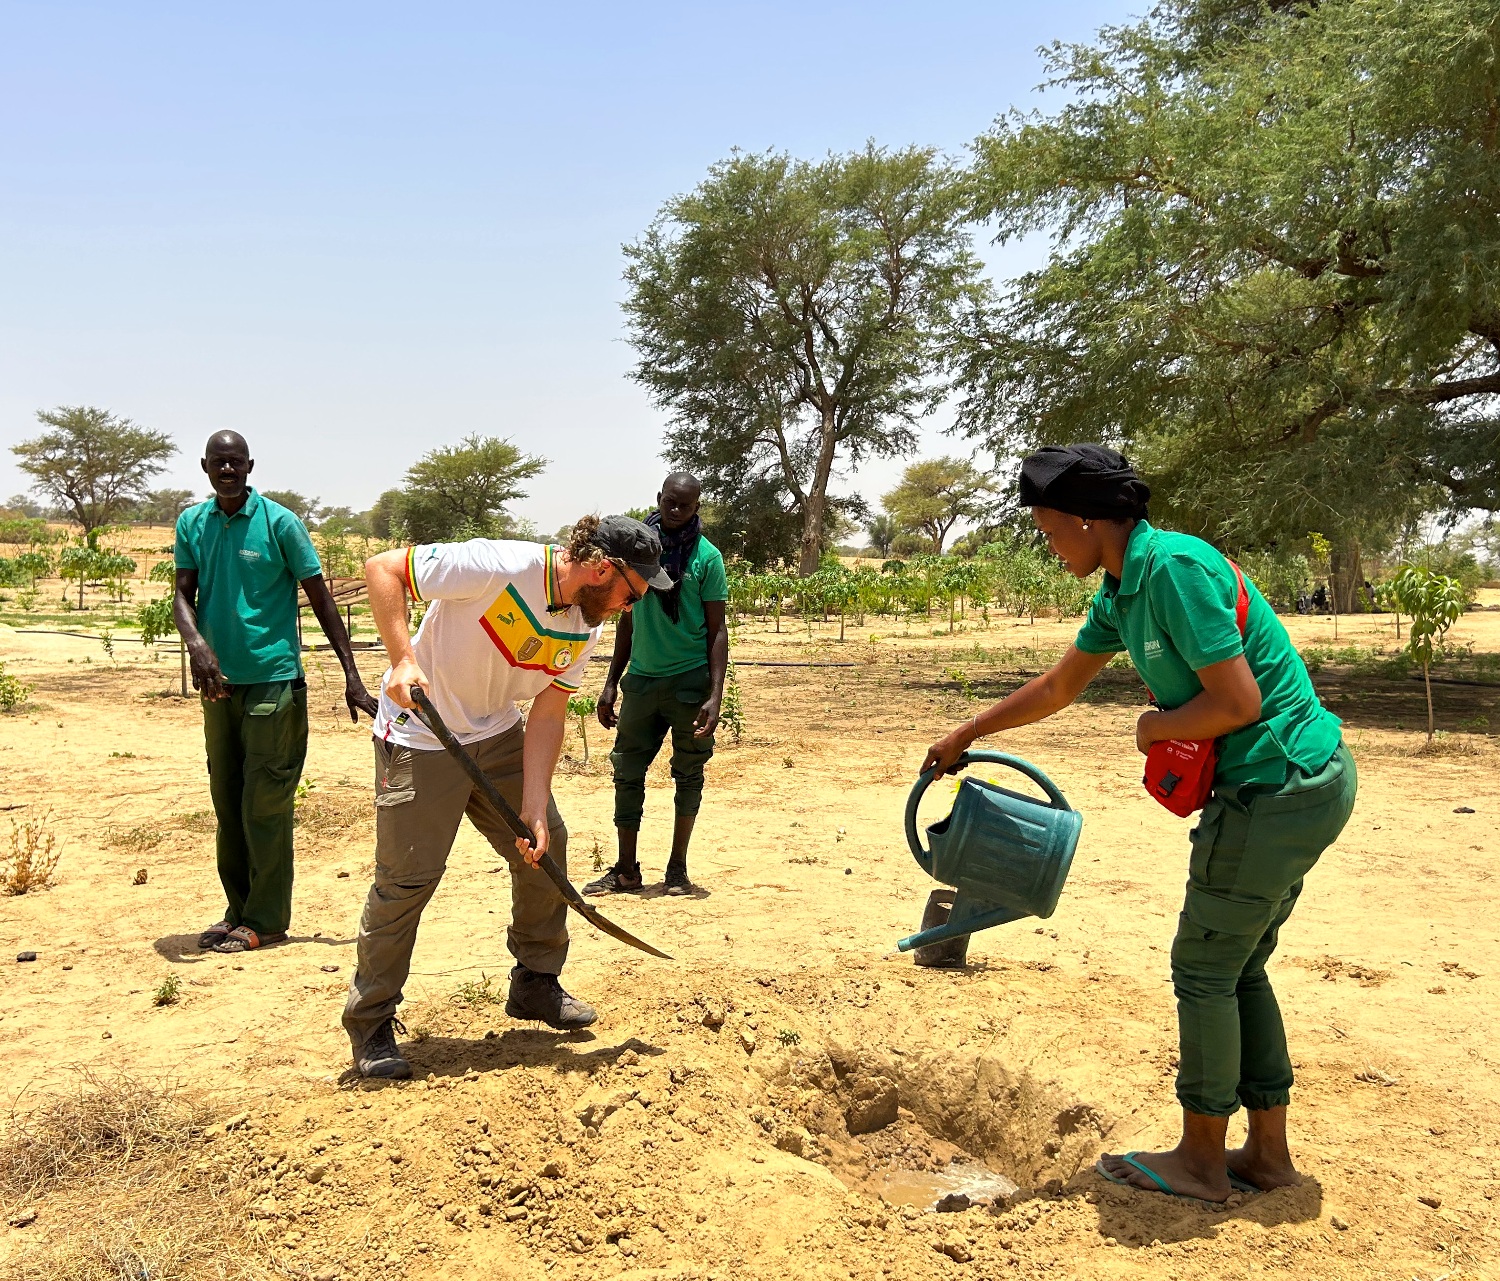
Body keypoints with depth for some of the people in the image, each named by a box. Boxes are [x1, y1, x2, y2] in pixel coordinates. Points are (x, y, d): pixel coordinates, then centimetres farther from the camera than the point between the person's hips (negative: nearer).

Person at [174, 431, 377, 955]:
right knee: (227, 804, 12)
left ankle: (266, 921, 8)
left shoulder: (279, 522, -5)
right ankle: (239, 912, 25)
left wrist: (351, 675, -9)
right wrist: (197, 642, -22)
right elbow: (183, 595, 2)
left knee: (264, 804, -2)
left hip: (273, 680, -5)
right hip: (219, 681, 5)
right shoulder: (191, 524, 8)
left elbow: (321, 599, -4)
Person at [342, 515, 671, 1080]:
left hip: (498, 736, 7)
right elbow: (382, 567, -23)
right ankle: (370, 1021, 12)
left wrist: (534, 809, -12)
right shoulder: (498, 567, -27)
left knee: (546, 842, 6)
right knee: (408, 875, -7)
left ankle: (536, 983, 26)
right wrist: (403, 658, -34)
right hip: (420, 738, -7)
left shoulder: (584, 626, -4)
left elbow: (547, 714, -4)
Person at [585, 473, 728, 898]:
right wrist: (611, 682, 11)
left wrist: (715, 695, -14)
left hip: (690, 682, -3)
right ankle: (626, 870, 15)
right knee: (627, 772, 4)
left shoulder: (706, 556, -4)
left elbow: (716, 630, -5)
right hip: (641, 678, 3)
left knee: (688, 774, 7)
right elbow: (628, 621, 13)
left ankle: (678, 866, 20)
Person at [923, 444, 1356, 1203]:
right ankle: (1267, 1152, 28)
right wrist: (964, 736, 29)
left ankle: (1200, 1160, 17)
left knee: (1204, 971, 2)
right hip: (1301, 787, 10)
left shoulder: (1174, 569, -20)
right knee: (1239, 970, 17)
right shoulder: (1121, 592, 10)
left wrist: (1154, 727, -6)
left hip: (1278, 790, -10)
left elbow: (1238, 701, -23)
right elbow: (1056, 689, 22)